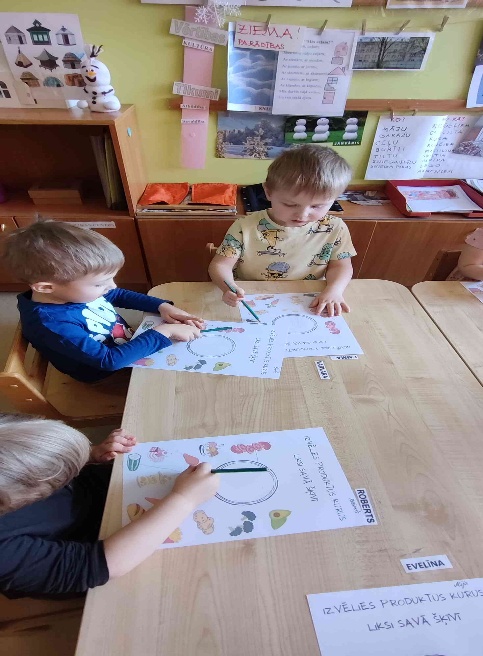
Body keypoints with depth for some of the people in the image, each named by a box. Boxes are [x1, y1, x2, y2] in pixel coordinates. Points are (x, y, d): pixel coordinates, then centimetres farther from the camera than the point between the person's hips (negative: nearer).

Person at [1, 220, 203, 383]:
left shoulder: (76, 291, -12)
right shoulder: (51, 323, -36)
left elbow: (120, 295, 5)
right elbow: (110, 360, -38)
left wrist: (163, 306, -10)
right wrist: (164, 332, -34)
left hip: (128, 347, 7)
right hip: (110, 377, -7)